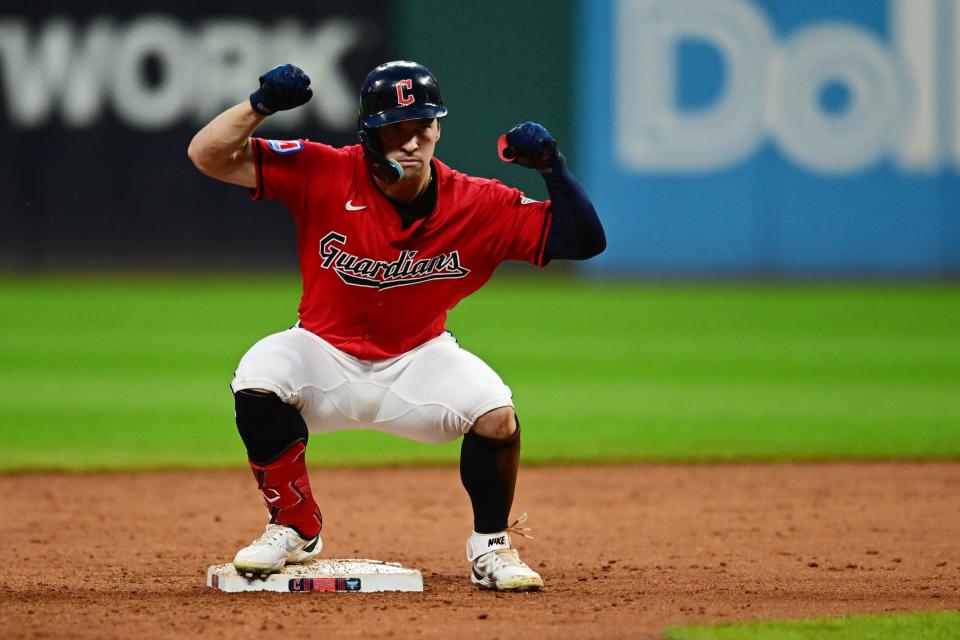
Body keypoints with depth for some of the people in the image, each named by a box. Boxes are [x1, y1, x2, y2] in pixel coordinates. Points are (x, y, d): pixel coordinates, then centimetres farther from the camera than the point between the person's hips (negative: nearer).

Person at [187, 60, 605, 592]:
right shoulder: (324, 175, -18)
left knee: (496, 415, -27)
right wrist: (260, 105, -36)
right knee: (259, 375, -30)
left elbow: (583, 241, -16)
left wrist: (552, 167, -29)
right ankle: (294, 528, -6)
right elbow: (207, 155, -19)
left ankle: (491, 548, 2)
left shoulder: (477, 205, -16)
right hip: (325, 354, 0)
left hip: (418, 361, 0)